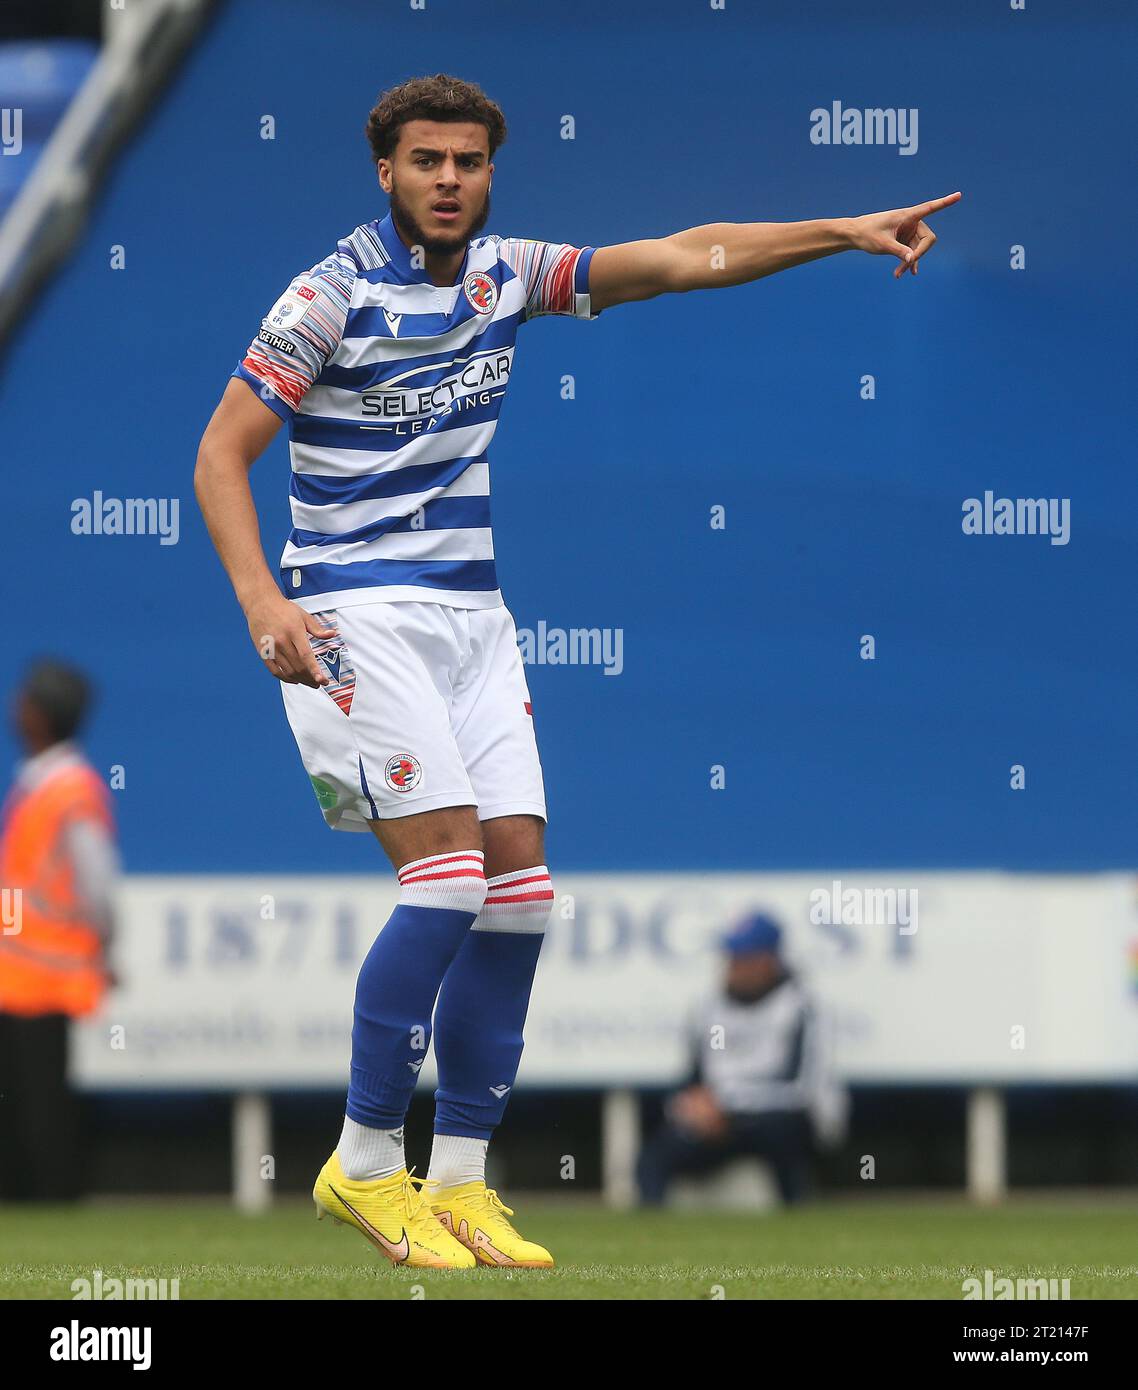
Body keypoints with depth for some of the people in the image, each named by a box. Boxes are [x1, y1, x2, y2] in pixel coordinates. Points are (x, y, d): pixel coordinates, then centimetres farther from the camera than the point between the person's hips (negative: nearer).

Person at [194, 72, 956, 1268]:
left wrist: (845, 232, 3)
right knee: (449, 876, -18)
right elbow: (220, 457, -9)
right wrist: (262, 602, -22)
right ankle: (364, 1163, -8)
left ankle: (458, 1181, 6)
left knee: (520, 888, -1)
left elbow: (689, 258, 11)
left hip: (474, 616, 7)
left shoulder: (506, 275, 8)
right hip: (356, 617, -7)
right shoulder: (332, 295, -9)